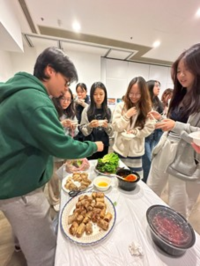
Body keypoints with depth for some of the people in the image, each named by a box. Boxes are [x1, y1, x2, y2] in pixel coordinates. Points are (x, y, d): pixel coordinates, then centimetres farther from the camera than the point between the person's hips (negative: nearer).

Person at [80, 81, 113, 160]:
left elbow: (111, 133, 2)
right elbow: (83, 131, -6)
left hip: (104, 146, 3)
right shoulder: (87, 110, -7)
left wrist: (107, 126, -17)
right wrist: (90, 126, -24)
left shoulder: (108, 110, 0)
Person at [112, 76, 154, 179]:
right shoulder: (121, 106, -5)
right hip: (120, 149, 0)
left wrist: (135, 132, -18)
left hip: (136, 152, 0)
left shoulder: (146, 109, -3)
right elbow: (116, 127, -9)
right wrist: (127, 115, -21)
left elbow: (149, 129, -4)